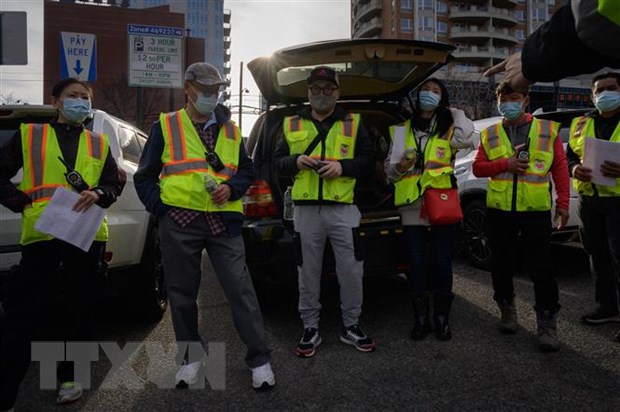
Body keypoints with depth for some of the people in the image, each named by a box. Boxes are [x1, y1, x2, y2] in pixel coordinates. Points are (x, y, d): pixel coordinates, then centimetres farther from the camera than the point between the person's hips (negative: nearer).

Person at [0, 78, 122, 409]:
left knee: (79, 308, 8)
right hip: (41, 232, -2)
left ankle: (68, 376, 24)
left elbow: (115, 183, 14)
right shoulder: (29, 134, 13)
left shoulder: (98, 143, 18)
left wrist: (98, 194, -7)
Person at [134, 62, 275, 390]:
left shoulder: (229, 128, 16)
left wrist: (231, 188, -3)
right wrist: (161, 208, -4)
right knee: (181, 294, 9)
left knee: (241, 290, -3)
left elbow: (246, 169, 18)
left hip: (223, 221, 1)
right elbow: (145, 176, 10)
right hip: (179, 222, 0)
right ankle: (191, 357, 28)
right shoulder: (166, 126, 8)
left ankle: (259, 359, 8)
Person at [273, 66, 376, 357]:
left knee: (352, 271, 3)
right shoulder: (292, 125, 12)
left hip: (343, 210, 0)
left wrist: (343, 166, -12)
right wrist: (296, 161, -9)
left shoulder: (353, 123, 9)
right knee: (308, 273, 7)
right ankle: (310, 329, 22)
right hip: (306, 211, 1)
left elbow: (368, 159, 6)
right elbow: (277, 161, 12)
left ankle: (351, 326, 22)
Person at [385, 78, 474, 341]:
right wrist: (399, 167, -10)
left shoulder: (448, 128, 10)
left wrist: (454, 112, 1)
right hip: (412, 204, 1)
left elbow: (466, 138, -14)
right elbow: (389, 166, 14)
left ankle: (442, 319, 16)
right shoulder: (403, 129, 15)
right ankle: (420, 319, 13)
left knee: (442, 262, 3)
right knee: (416, 263, 1)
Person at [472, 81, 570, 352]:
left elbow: (560, 168, 4)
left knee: (541, 269, -3)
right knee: (502, 265, 12)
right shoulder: (490, 134, 10)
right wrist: (505, 164, -12)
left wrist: (563, 203, -1)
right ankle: (507, 310, 31)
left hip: (536, 210, -2)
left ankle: (547, 323, 9)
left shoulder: (547, 130, 6)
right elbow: (477, 167, 4)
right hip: (499, 210, 2)